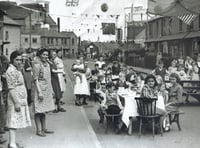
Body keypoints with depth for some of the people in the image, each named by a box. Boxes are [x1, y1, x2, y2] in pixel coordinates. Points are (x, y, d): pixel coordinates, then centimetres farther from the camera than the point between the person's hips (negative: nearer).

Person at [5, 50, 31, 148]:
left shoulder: (17, 70, 16)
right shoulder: (11, 71, -14)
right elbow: (11, 88, -19)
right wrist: (16, 102, -22)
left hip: (21, 100, 10)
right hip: (15, 101, -10)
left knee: (16, 122, 13)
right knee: (14, 122, -7)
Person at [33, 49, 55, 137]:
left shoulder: (47, 64, 12)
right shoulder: (37, 65, -12)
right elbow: (35, 80, -15)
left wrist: (51, 90, 17)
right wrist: (39, 92, -20)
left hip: (47, 91, 8)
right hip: (40, 90, -8)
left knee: (44, 110, 15)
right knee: (38, 111, -1)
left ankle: (44, 129, 22)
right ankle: (39, 130, 5)